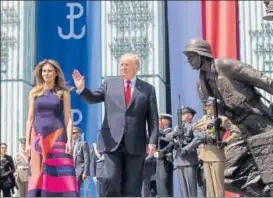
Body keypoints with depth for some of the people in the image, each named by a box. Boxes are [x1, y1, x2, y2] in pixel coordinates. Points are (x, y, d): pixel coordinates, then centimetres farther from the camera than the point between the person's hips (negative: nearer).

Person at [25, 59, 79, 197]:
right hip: (38, 138, 2)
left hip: (57, 137, -2)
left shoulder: (63, 93, 6)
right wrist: (27, 142, 4)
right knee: (38, 176, 0)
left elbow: (68, 119, 2)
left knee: (62, 175, -9)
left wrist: (69, 141, -9)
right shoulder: (34, 92, 11)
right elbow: (30, 119, 10)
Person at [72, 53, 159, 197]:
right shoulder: (110, 83, 13)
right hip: (112, 142, 0)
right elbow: (93, 98, 6)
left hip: (135, 144, 0)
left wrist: (152, 141, -6)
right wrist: (82, 88, -14)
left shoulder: (148, 89, 9)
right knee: (111, 182, -5)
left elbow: (153, 118, 4)